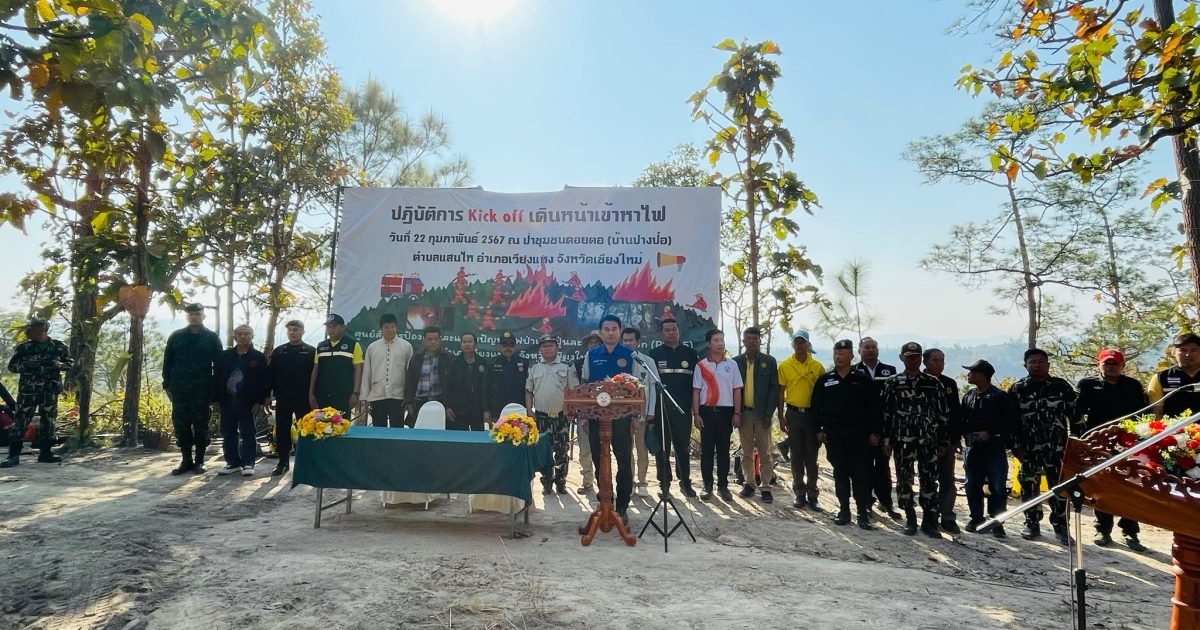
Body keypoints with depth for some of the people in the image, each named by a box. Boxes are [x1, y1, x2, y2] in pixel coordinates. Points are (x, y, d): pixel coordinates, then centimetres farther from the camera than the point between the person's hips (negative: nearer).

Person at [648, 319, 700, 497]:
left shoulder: (690, 354, 8)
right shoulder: (654, 354, 6)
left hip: (683, 408, 1)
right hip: (661, 407, 0)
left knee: (683, 446, 6)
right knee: (662, 446, 5)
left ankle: (685, 482, 15)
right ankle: (664, 482, 13)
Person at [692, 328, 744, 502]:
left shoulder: (731, 364, 5)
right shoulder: (701, 365, 2)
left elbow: (737, 390, 6)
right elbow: (696, 391, 3)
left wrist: (737, 413, 0)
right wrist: (696, 414, -4)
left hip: (726, 411, 1)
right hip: (707, 411, -1)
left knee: (723, 450, 7)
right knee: (706, 449, 3)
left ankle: (723, 485, 16)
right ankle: (707, 486, 11)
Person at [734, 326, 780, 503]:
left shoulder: (769, 361, 2)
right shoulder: (736, 362, 6)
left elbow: (774, 389, -1)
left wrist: (769, 413, -9)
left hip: (762, 414, -2)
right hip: (743, 413, 2)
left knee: (764, 452, 2)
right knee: (746, 452, 10)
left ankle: (765, 487, 9)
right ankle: (749, 483, 20)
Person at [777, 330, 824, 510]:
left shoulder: (817, 366, 1)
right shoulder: (785, 366, 0)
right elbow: (781, 392, 3)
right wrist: (782, 417, -1)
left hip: (812, 414, 0)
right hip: (793, 414, 0)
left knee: (811, 457, 4)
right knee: (796, 456, 7)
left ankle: (812, 495, 12)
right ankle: (799, 493, 17)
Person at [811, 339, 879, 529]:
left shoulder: (862, 379, 1)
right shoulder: (824, 380, 6)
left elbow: (873, 407, 0)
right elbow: (816, 406, 9)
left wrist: (874, 432, -3)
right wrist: (818, 429, 4)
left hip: (858, 435, -2)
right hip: (833, 435, 2)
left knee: (861, 473, 0)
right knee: (840, 473, 9)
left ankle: (863, 512, 7)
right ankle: (844, 509, 17)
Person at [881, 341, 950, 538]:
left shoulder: (934, 383, 6)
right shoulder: (892, 383, 5)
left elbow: (943, 413, 7)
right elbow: (885, 412, 5)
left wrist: (944, 441, 5)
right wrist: (886, 438, -1)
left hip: (928, 440, 0)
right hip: (902, 441, 0)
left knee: (929, 481, 2)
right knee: (904, 481, 4)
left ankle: (929, 521, 12)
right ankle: (910, 519, 17)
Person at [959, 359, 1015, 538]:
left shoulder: (1000, 396, -6)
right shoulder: (968, 396, 10)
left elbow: (1010, 422, -8)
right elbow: (961, 421, 13)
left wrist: (990, 434, -14)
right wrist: (967, 435, -4)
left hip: (994, 448, -5)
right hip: (973, 448, 5)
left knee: (997, 487, -1)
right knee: (973, 486, 10)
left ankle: (996, 522, 9)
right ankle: (976, 518, 22)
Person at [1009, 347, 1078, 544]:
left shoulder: (1063, 387, 4)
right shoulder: (1017, 389, 3)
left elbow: (1074, 415, 6)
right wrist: (1015, 445, 0)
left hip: (1057, 447, -1)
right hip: (1029, 447, 1)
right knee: (1029, 486, 6)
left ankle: (1060, 525, 8)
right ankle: (1032, 523, 16)